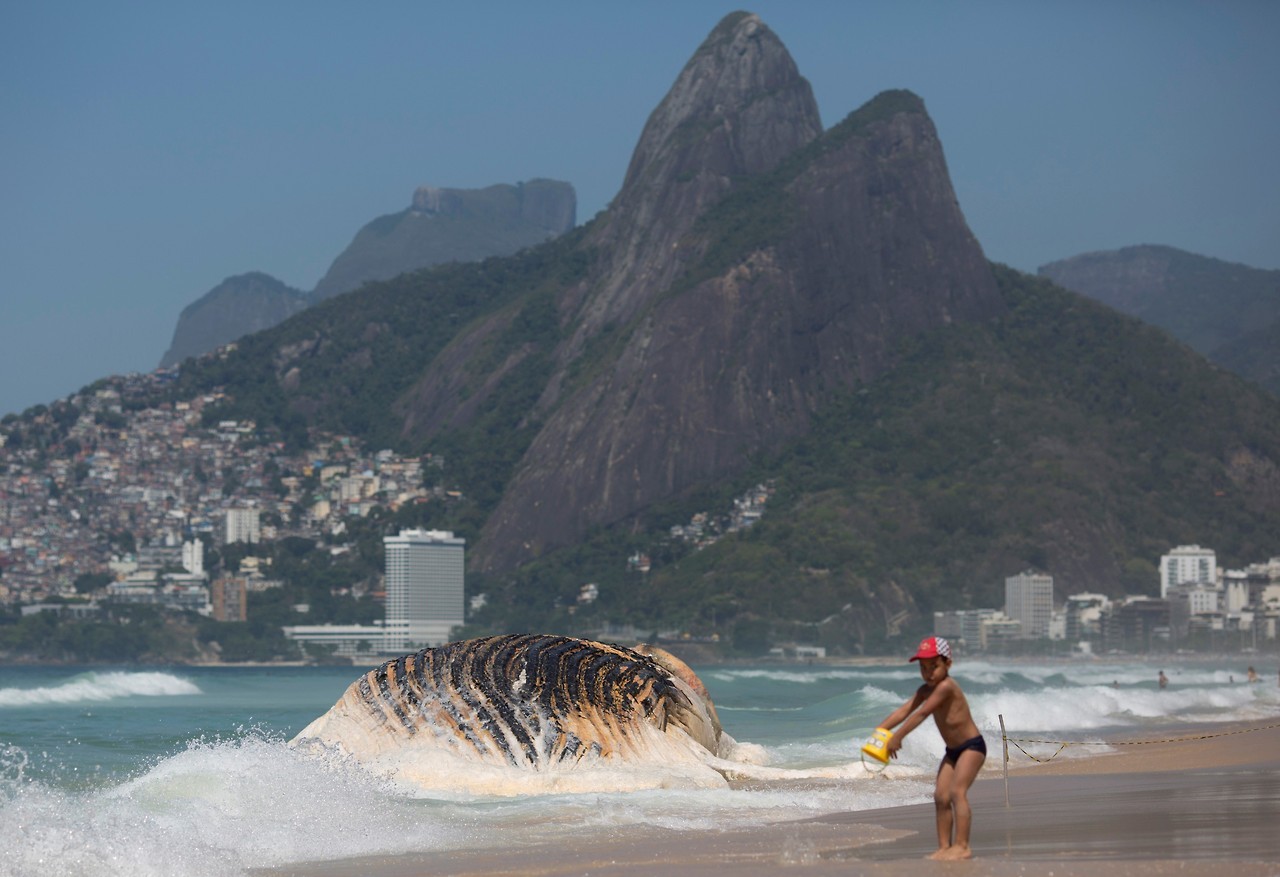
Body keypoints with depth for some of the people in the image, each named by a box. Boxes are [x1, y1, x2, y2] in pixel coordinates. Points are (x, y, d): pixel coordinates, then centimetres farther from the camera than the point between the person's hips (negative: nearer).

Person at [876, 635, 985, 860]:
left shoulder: (946, 686, -25)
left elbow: (921, 714, -29)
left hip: (972, 746, -9)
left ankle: (962, 846, -25)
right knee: (941, 796, 2)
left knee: (957, 791, -22)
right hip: (953, 750, 9)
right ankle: (944, 847, 5)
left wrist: (897, 737, -27)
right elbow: (904, 710, -3)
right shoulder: (925, 690, 4)